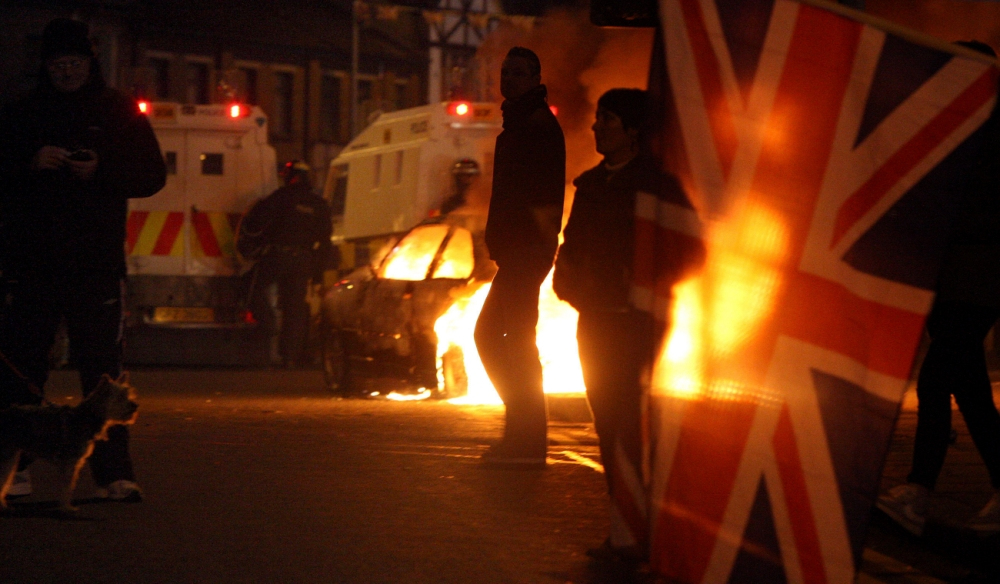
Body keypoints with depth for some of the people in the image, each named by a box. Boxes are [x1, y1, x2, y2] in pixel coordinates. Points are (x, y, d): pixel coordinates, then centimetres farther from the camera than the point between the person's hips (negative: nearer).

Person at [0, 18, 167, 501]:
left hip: (98, 265, -1)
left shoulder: (118, 112, 9)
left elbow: (153, 175, 4)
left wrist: (100, 171, -12)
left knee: (102, 370, -4)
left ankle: (112, 474, -5)